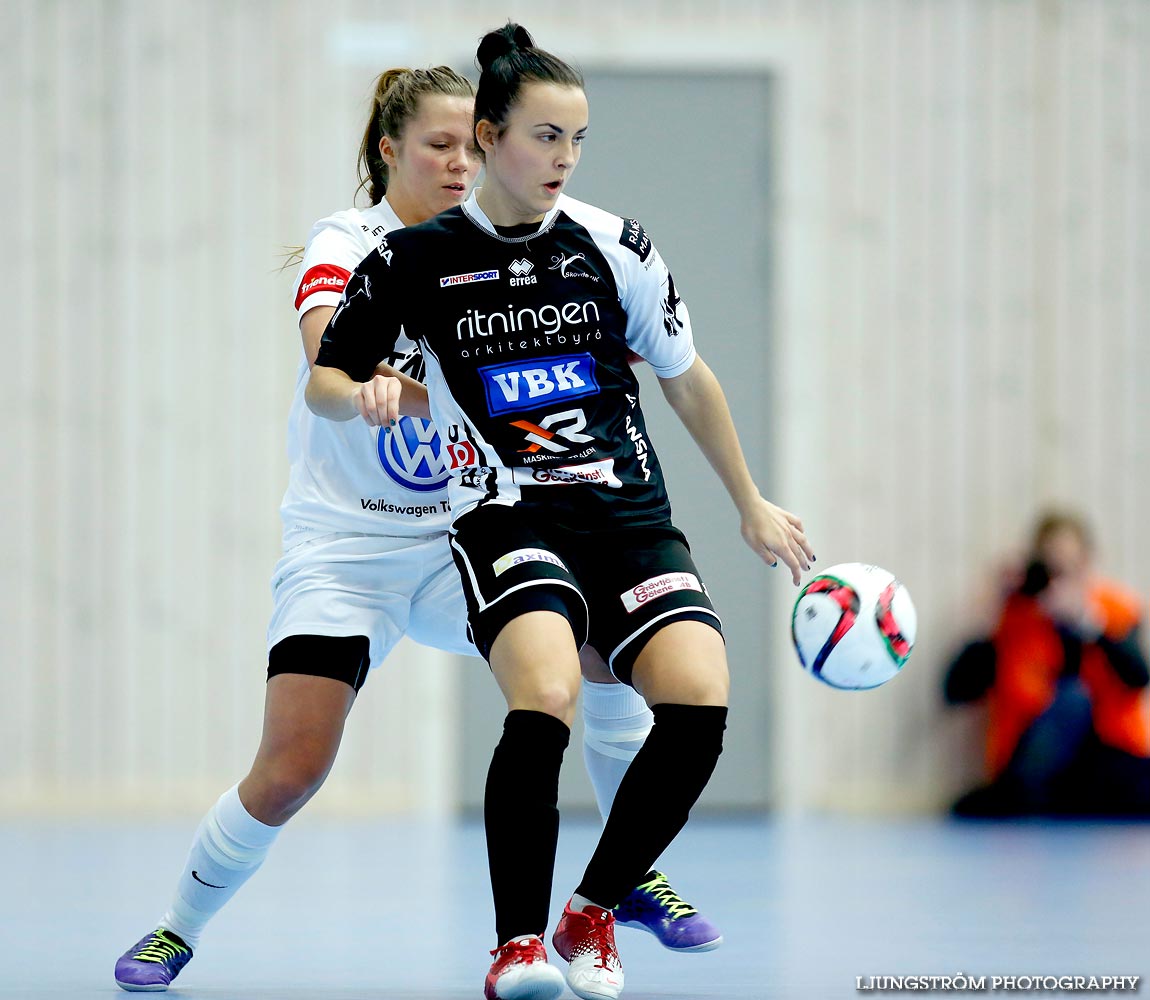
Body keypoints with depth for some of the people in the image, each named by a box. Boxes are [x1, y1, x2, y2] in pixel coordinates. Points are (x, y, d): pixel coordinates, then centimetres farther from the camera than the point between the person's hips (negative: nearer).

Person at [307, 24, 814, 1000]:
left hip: (629, 511, 3)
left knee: (700, 704, -20)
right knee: (546, 702, -31)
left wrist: (752, 505, 24)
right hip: (507, 514, -3)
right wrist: (367, 395, -11)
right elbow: (325, 377, 13)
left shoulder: (617, 247, 6)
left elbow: (688, 378, 18)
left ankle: (594, 914, 2)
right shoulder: (414, 259, 2)